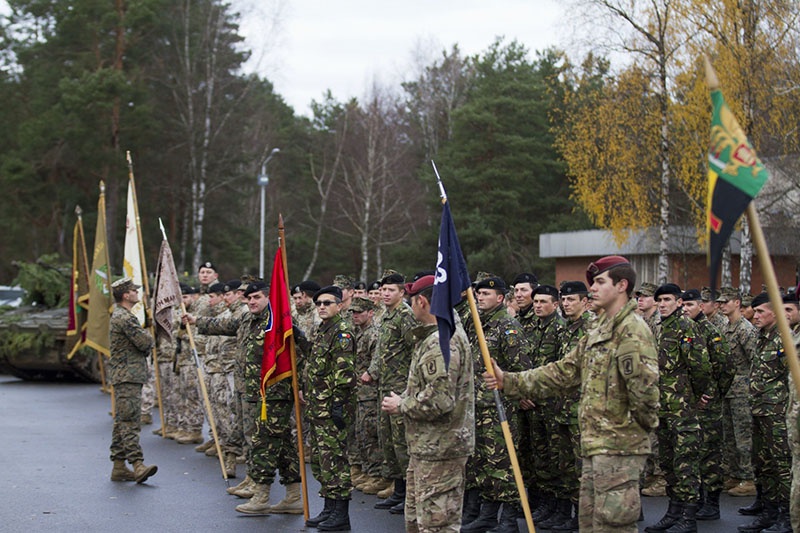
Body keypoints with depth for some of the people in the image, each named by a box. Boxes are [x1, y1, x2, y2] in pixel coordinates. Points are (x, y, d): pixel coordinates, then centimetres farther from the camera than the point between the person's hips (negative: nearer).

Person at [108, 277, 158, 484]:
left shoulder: (119, 316, 20)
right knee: (131, 420, -15)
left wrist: (145, 344, 3)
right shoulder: (124, 318, -14)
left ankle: (119, 466, 12)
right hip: (128, 376, -11)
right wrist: (148, 338, 4)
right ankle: (137, 464, -22)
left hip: (124, 376, 11)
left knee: (122, 421, 10)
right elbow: (146, 342, -16)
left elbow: (144, 345, 24)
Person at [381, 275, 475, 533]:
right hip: (427, 447, 11)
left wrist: (402, 405, -13)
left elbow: (439, 399, -29)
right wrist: (404, 400, 10)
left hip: (439, 449, -11)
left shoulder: (441, 342, -21)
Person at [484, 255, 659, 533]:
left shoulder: (633, 331, -14)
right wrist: (509, 381, 10)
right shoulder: (599, 330, 18)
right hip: (595, 446, 10)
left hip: (619, 446, -10)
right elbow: (562, 373, 17)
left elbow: (643, 383, -26)